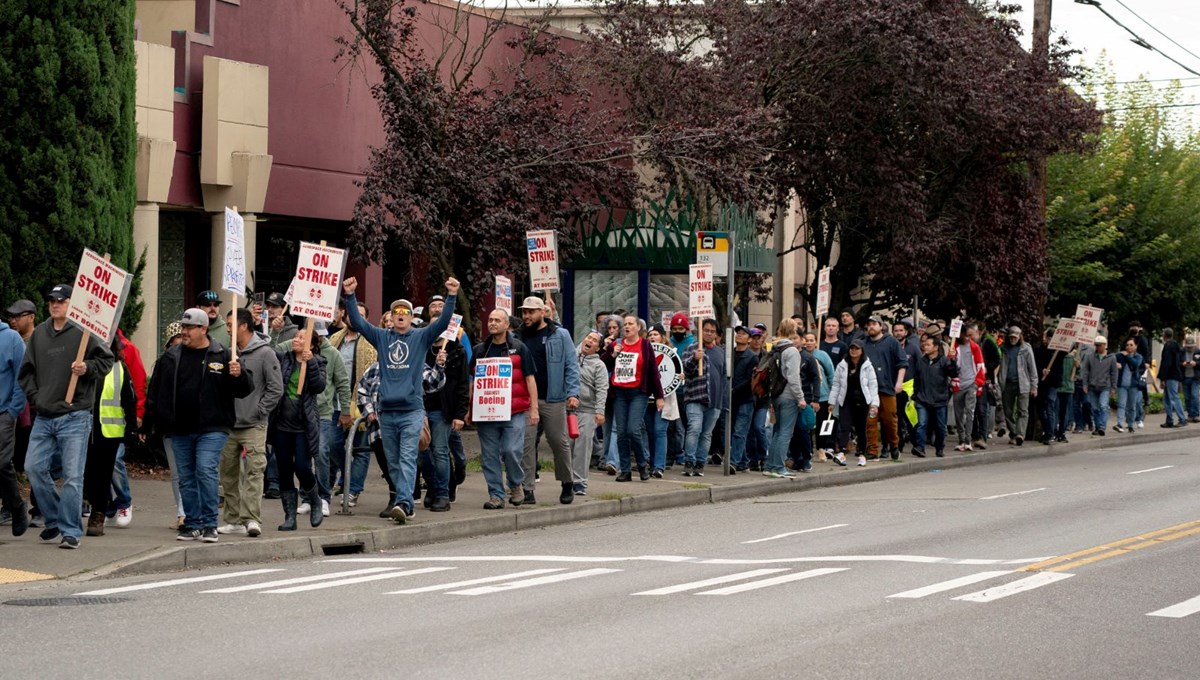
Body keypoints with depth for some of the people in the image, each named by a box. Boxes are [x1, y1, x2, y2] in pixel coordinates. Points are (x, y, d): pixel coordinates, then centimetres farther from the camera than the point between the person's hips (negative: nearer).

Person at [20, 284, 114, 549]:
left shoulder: (84, 332, -5)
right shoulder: (39, 333, 13)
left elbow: (106, 360, -2)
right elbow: (26, 371, 19)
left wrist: (88, 368, -19)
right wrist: (34, 396, 7)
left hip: (74, 417, -6)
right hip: (44, 417, 6)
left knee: (72, 475, -7)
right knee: (34, 468, 4)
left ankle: (70, 531, 0)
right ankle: (54, 519, 21)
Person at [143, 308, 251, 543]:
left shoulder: (222, 356, 0)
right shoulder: (171, 357, 9)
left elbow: (244, 390, 1)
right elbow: (155, 392, 13)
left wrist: (238, 376, -21)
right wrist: (147, 425, 12)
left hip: (211, 429, -4)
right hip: (180, 431, 4)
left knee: (206, 471, -14)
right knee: (186, 478, 8)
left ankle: (209, 525, -7)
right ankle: (192, 524, 16)